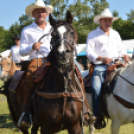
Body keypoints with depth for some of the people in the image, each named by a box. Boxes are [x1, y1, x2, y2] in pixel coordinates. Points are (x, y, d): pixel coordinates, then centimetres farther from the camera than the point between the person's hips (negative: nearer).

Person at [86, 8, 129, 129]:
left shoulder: (115, 34, 23)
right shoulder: (93, 34, 7)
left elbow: (121, 49, 22)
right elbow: (89, 52, -3)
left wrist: (124, 55, -2)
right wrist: (101, 58, -20)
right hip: (100, 66, -5)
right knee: (96, 87, -27)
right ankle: (98, 117, -17)